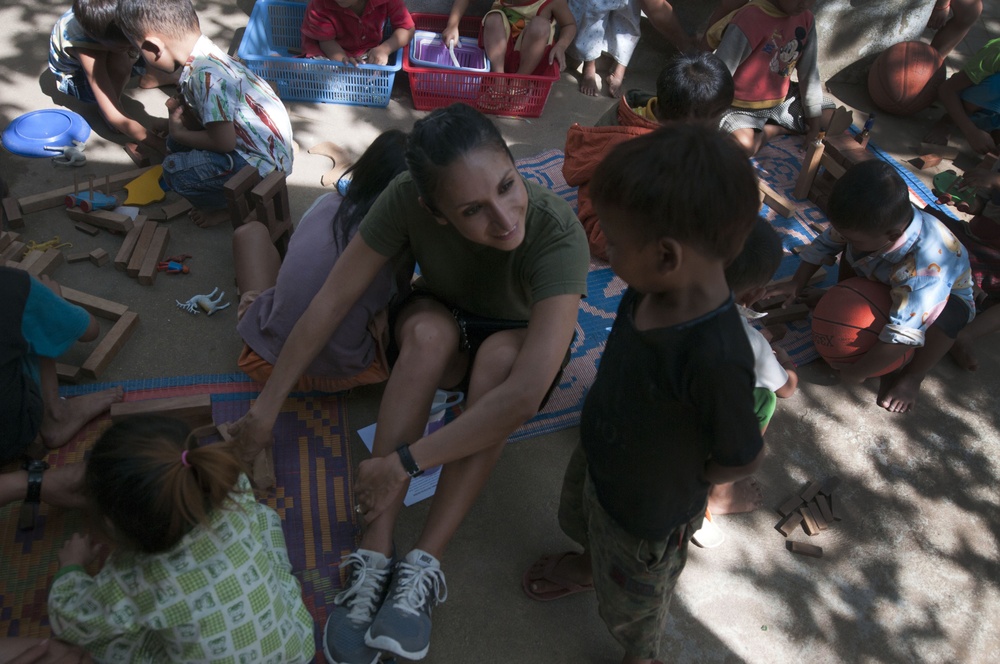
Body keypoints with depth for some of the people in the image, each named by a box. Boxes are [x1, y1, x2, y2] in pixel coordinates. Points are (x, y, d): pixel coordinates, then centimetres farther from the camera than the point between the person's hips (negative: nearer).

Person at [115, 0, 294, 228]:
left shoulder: (206, 74, -25)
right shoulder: (205, 55, 3)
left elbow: (224, 141, -23)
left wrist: (179, 134, -7)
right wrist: (181, 109, -5)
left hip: (263, 164, -10)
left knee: (175, 169, -17)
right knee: (176, 142, 10)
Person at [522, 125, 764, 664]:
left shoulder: (716, 358, -43)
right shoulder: (652, 289, -21)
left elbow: (741, 459, -26)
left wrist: (675, 483, -13)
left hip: (647, 512, -6)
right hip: (597, 458, 6)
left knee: (632, 609, 26)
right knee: (582, 521, 38)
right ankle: (589, 565, 72)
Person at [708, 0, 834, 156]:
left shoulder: (805, 19, -4)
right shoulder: (748, 20, -26)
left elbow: (809, 72, 4)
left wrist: (814, 118, 1)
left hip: (783, 99, 6)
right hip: (743, 106, -6)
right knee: (743, 145, -35)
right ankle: (776, 129, -3)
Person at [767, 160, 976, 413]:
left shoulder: (925, 269, -47)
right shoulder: (864, 222, -30)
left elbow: (902, 335, -45)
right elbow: (824, 244, -9)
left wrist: (858, 372, -36)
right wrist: (797, 283, -12)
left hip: (946, 291, -5)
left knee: (947, 314, -37)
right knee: (850, 250, -13)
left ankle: (913, 375, -11)